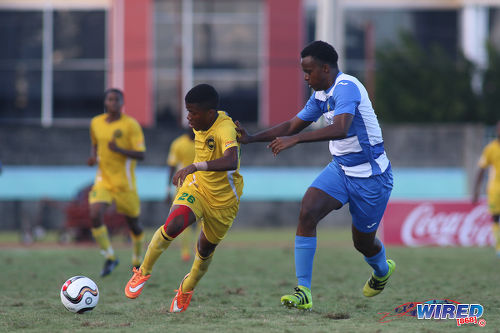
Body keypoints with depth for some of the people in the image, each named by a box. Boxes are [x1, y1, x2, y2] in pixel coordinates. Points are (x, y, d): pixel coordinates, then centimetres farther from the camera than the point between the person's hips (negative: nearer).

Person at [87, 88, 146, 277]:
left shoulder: (131, 125, -9)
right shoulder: (96, 123, 5)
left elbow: (141, 155, -13)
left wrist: (119, 149, -28)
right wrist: (93, 157, 3)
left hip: (124, 182, -3)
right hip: (103, 181, 3)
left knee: (133, 223, 9)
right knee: (95, 215, -21)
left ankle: (137, 260, 35)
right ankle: (110, 257, -4)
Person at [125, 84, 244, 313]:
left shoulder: (225, 129, -31)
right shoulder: (199, 124, -8)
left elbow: (231, 162, -50)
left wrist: (195, 167, -58)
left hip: (223, 199, -3)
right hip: (196, 187, 3)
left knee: (206, 249, 15)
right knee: (173, 225, -26)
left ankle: (187, 288, 45)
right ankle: (144, 272, -9)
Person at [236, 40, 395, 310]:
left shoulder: (346, 88, -24)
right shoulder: (322, 95, 6)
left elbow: (341, 129, -40)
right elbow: (293, 125, 16)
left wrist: (295, 139, -44)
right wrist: (252, 138, 7)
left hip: (370, 176, -7)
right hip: (340, 168, 7)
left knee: (363, 242, 8)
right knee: (307, 213, -17)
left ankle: (382, 271, 47)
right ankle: (304, 292, -19)